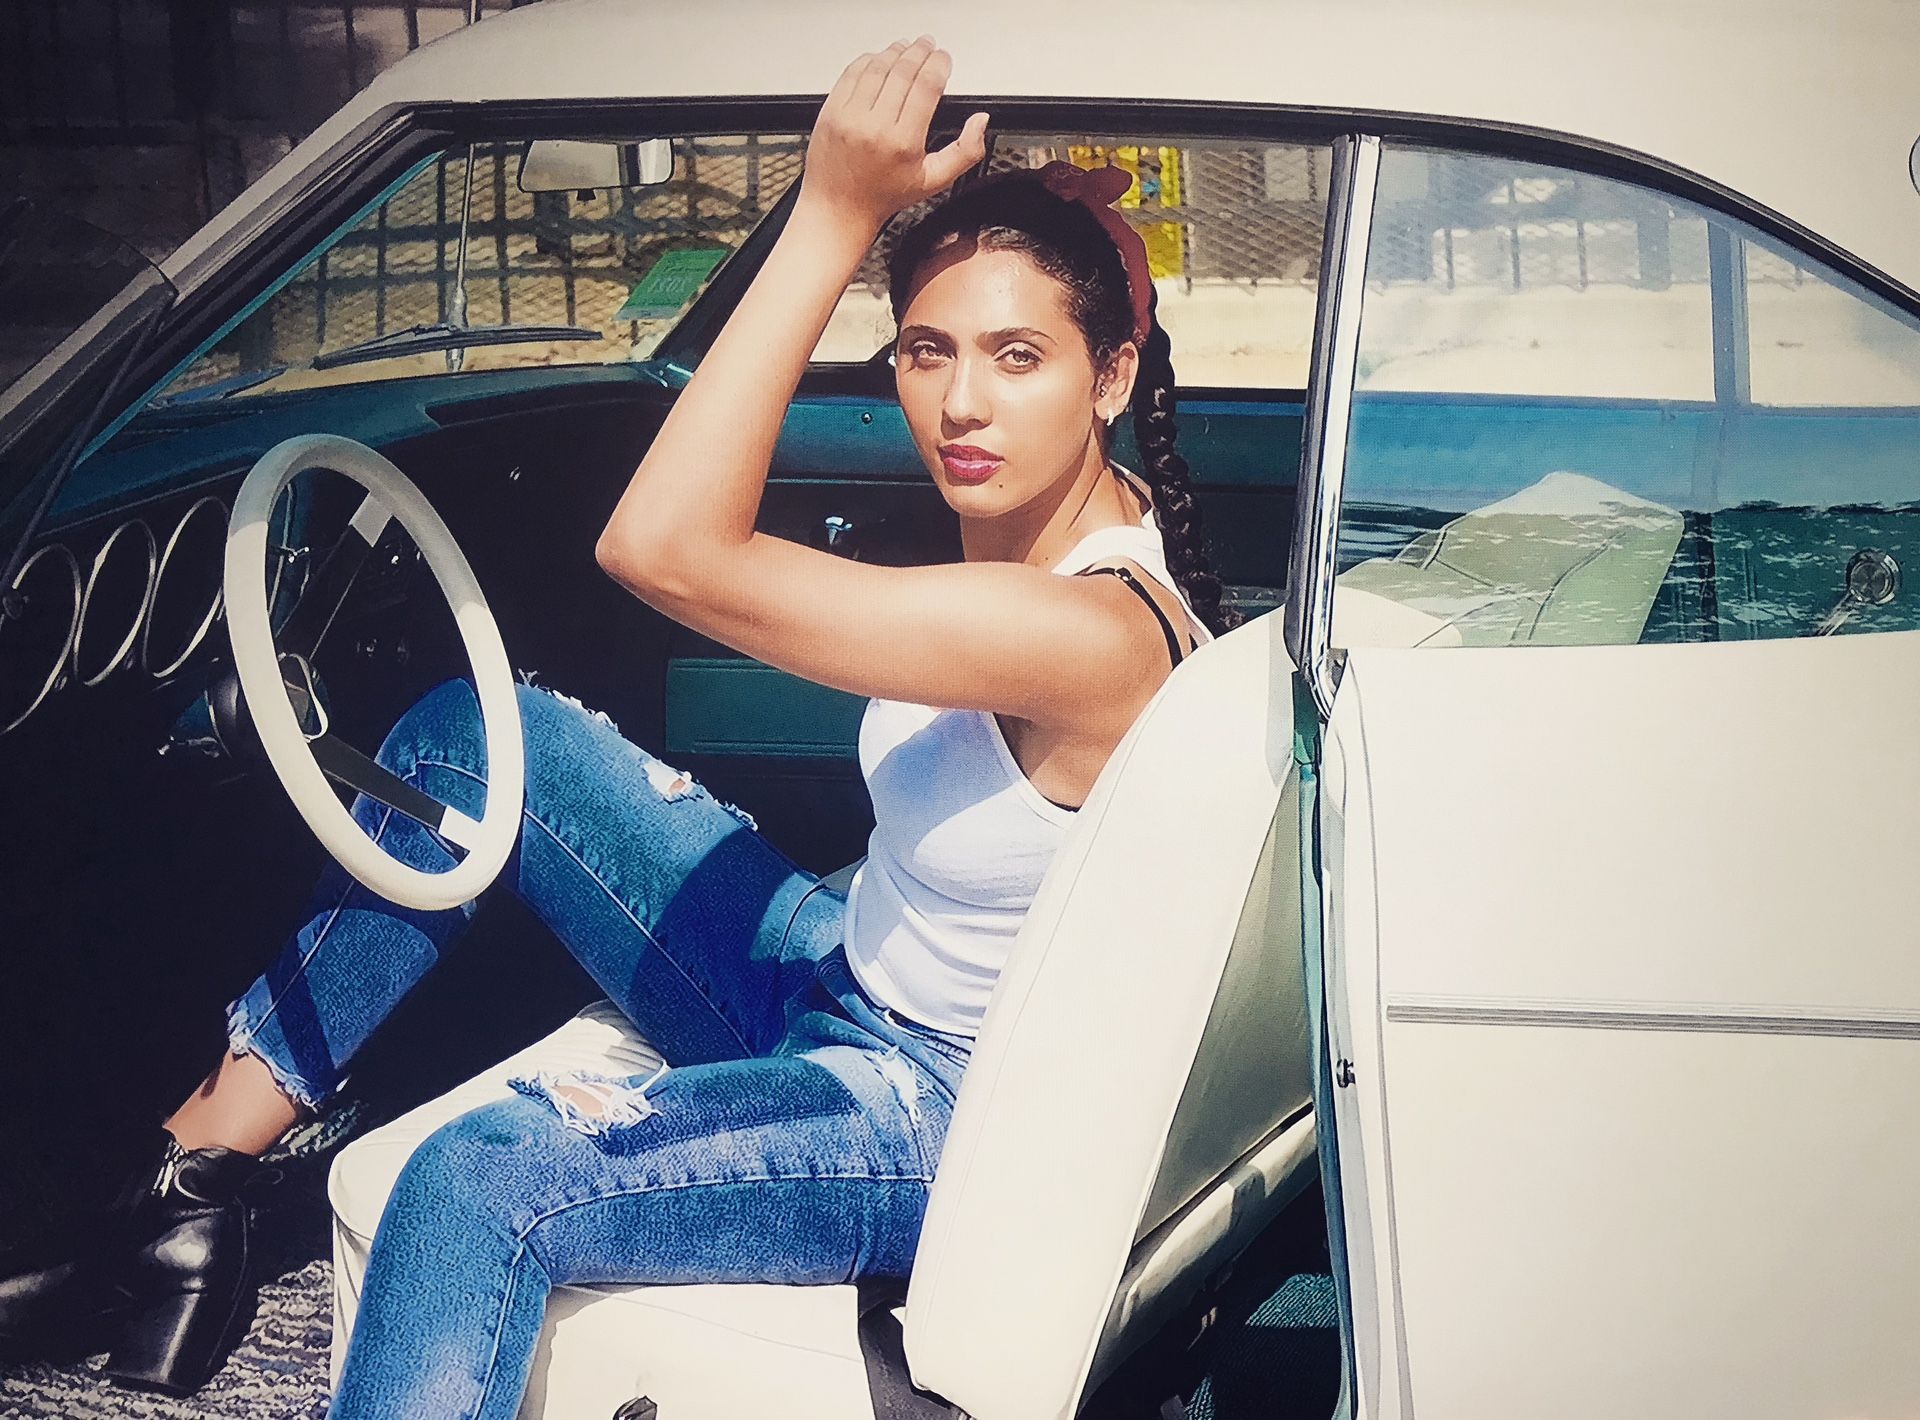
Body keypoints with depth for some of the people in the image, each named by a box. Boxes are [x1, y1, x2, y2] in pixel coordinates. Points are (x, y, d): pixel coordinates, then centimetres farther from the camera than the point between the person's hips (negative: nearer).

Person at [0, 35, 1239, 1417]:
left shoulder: (1090, 634, -32)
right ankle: (201, 1161, 11)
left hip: (947, 1112, -10)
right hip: (843, 978, 10)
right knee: (480, 736, 5)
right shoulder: (1037, 512, -5)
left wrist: (835, 216, -36)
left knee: (484, 1183, -31)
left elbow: (668, 551, -37)